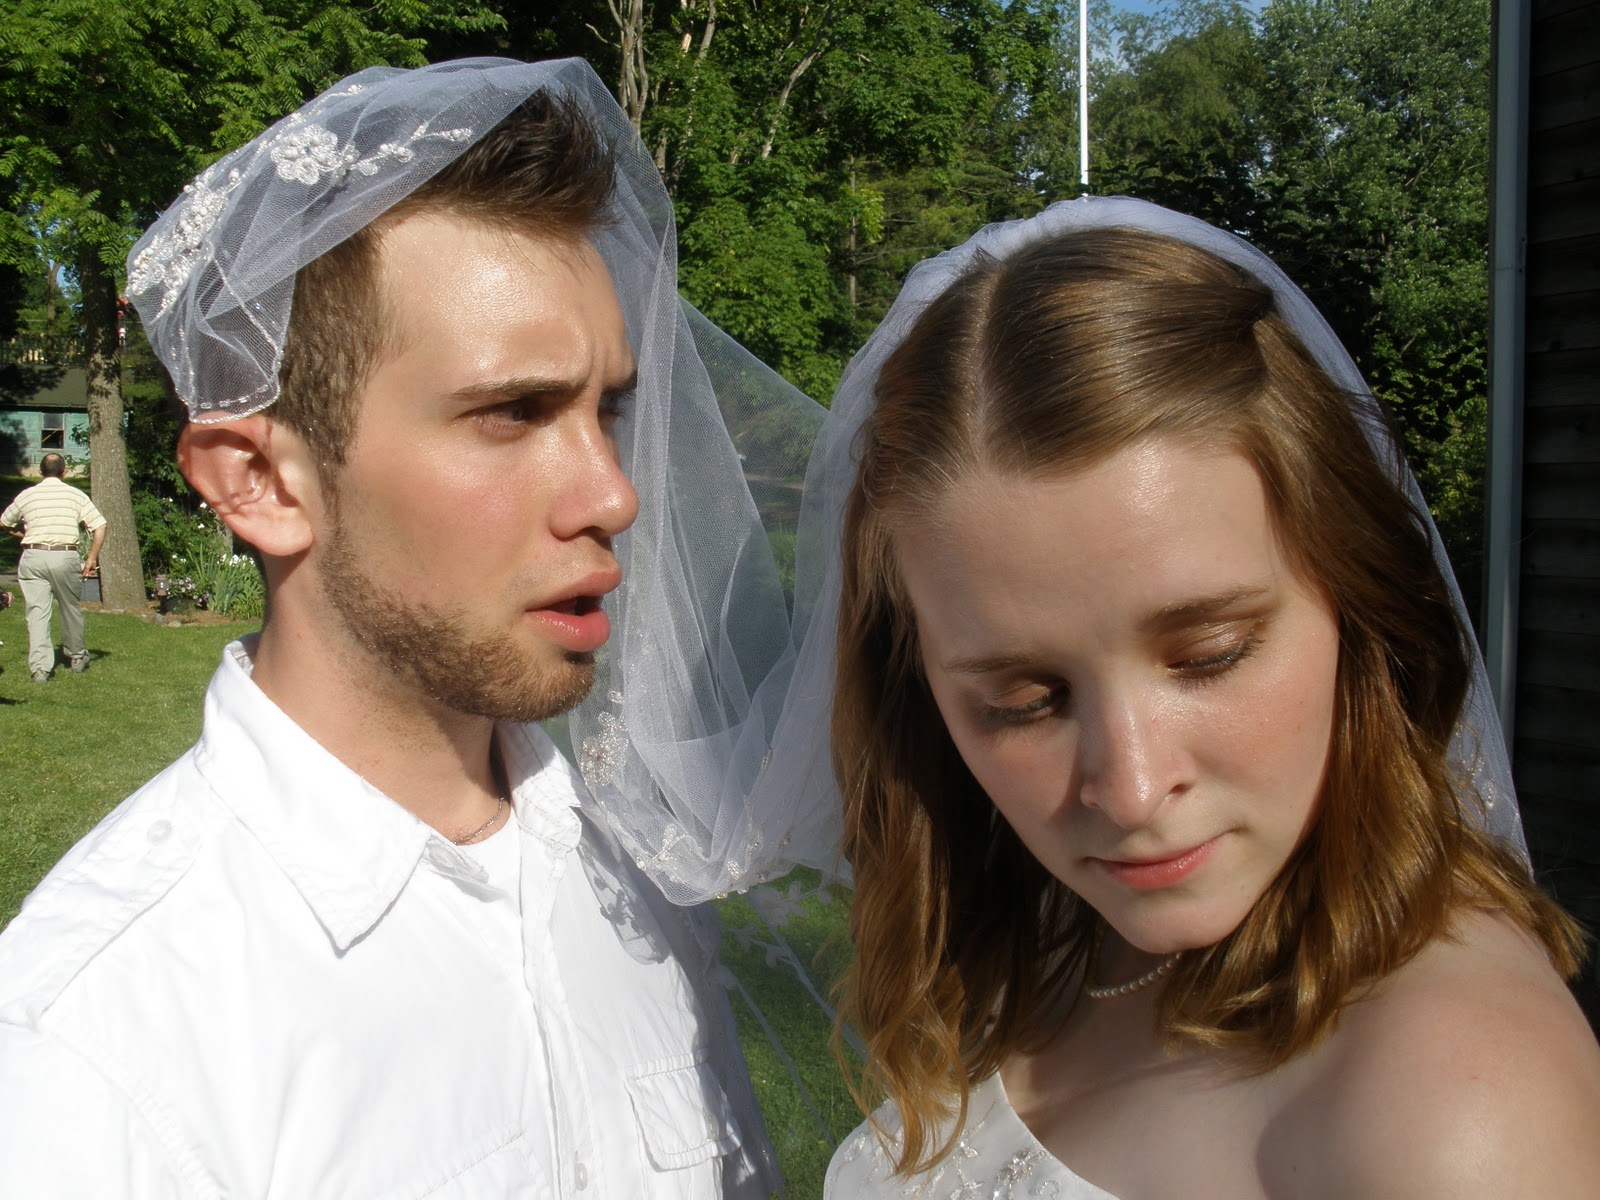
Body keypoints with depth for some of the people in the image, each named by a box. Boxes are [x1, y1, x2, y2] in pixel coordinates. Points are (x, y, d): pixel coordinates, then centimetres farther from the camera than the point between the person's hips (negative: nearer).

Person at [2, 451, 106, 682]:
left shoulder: (27, 495, 6)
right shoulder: (75, 495, 3)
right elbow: (99, 527, -4)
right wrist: (92, 558, 2)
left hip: (33, 557, 0)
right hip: (65, 557, 0)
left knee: (36, 612, 0)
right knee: (71, 608, 17)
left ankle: (39, 667, -6)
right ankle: (77, 656, 33)